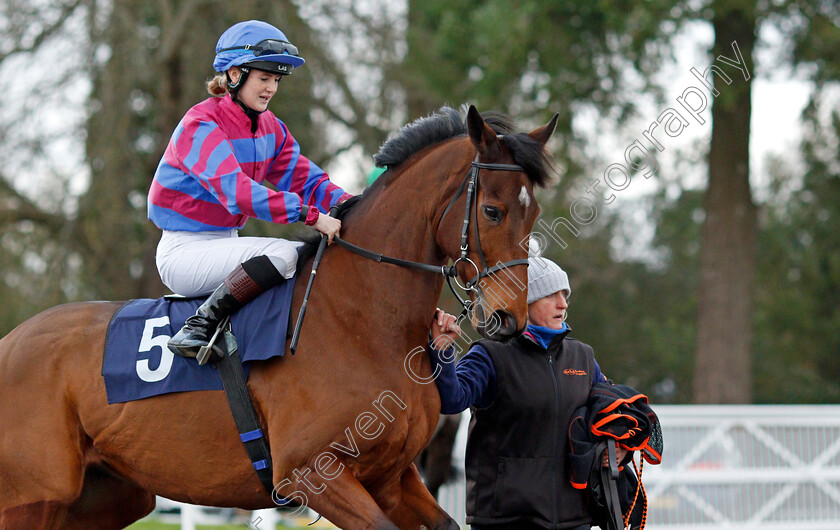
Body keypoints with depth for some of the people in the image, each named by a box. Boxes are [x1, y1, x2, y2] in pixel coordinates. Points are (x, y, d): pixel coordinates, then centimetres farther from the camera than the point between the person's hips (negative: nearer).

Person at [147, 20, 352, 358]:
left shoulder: (271, 128, 9)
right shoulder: (201, 125, -18)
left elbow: (306, 179, 3)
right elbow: (236, 191, -32)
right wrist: (311, 215, -39)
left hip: (226, 243, 9)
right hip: (184, 251, -9)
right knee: (283, 253, -28)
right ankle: (198, 328, -27)